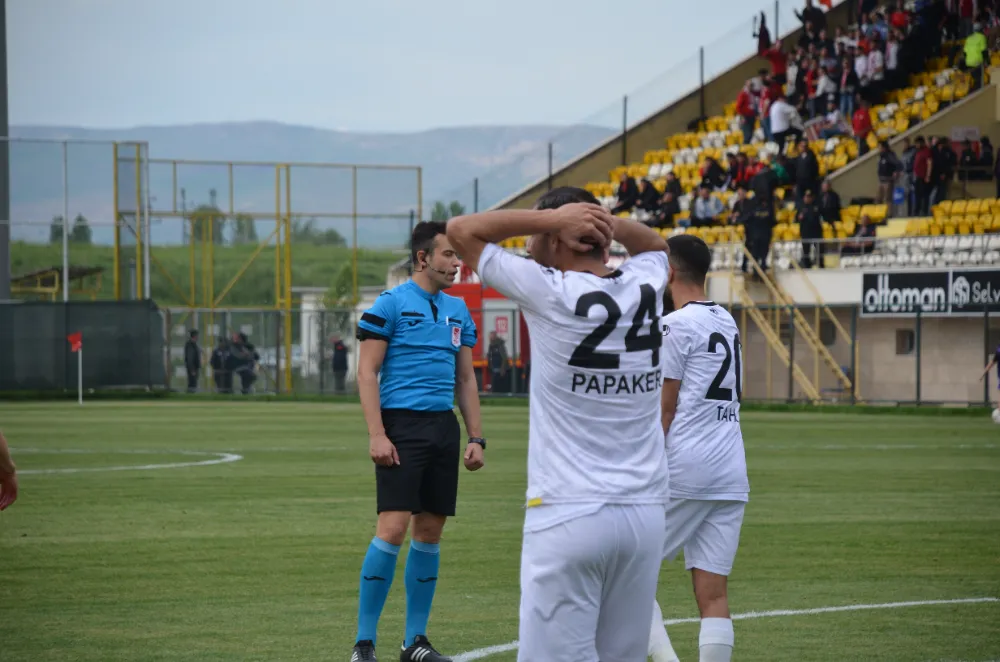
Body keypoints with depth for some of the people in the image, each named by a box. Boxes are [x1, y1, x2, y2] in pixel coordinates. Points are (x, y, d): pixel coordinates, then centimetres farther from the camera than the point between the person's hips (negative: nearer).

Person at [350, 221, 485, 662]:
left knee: (429, 533, 7)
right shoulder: (391, 304, -4)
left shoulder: (457, 310, 15)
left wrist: (476, 438, 12)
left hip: (444, 428, 6)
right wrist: (376, 435, -15)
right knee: (392, 529, -13)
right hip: (402, 427, -6)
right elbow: (367, 373, -7)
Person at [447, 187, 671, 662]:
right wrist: (609, 223, 12)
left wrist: (551, 216, -1)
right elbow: (654, 245, 31)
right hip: (645, 512, 5)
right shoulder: (645, 287, 6)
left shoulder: (549, 293, -9)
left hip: (568, 516, -5)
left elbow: (461, 231, 2)